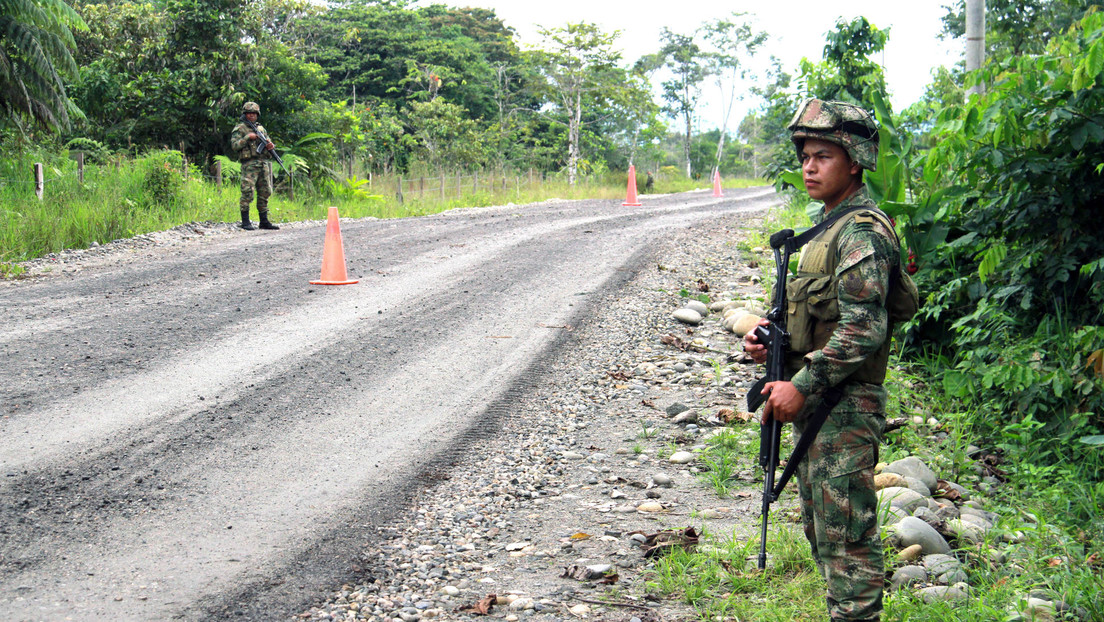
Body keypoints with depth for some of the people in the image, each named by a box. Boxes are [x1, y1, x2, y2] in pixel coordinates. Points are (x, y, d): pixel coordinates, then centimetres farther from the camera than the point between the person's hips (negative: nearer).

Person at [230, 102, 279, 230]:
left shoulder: (261, 128, 21)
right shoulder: (239, 128, 4)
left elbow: (269, 143, 24)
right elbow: (234, 145, -5)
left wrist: (271, 146, 0)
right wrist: (247, 137, -13)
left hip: (264, 164, 6)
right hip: (249, 165, -6)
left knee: (265, 192, 6)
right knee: (247, 192, -12)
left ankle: (264, 221, 12)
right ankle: (245, 222, -9)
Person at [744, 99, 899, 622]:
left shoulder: (861, 232, -16)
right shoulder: (828, 227, 16)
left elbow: (862, 330, -24)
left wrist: (801, 386, -21)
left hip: (844, 409, -10)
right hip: (815, 405, 11)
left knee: (847, 539, -5)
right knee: (822, 533, 18)